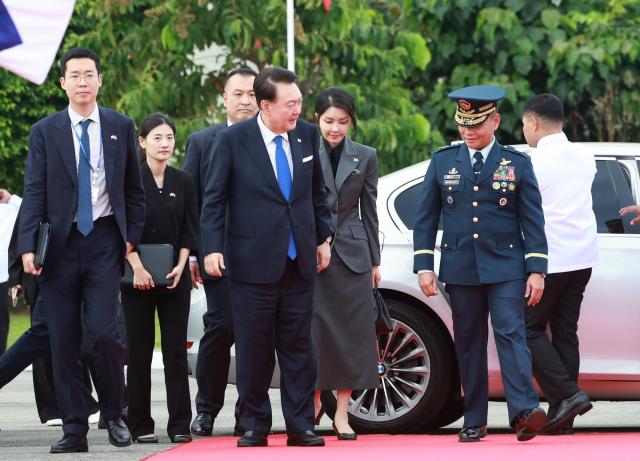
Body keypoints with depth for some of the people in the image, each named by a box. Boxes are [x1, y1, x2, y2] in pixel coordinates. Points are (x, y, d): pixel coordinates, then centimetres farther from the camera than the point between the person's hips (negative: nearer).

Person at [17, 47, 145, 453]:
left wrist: (133, 237, 3)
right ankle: (74, 429, 7)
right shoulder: (45, 131, 5)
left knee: (104, 331, -13)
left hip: (104, 241, -1)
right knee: (64, 342, 2)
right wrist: (28, 247, -9)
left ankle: (115, 415, 6)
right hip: (60, 245, 1)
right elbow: (34, 193, 1)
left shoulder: (121, 127, 8)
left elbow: (134, 188, 12)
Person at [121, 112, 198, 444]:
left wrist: (180, 266, -6)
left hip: (174, 277, 2)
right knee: (139, 351, -1)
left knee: (176, 351, 0)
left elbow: (189, 229, 7)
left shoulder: (183, 182, 8)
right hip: (138, 276, -2)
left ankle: (179, 425, 2)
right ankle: (140, 425, 3)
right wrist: (137, 266, -14)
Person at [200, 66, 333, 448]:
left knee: (298, 345, 5)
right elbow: (214, 199, -3)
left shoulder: (307, 136, 5)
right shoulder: (233, 140, -7)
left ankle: (301, 425, 9)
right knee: (254, 347, 3)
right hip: (254, 260, -3)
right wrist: (212, 248, -10)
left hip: (300, 260, 3)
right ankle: (255, 426, 11)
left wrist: (323, 238, 14)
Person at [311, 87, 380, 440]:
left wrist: (374, 260, 10)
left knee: (351, 330, 0)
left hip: (352, 253, 2)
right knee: (313, 328, -1)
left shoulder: (365, 157, 7)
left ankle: (341, 412, 4)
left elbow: (369, 210, 11)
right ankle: (314, 401, 14)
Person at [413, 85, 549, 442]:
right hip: (460, 267, 2)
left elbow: (533, 219, 3)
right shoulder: (442, 161, 8)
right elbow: (426, 217, 9)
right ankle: (474, 422, 9)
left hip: (505, 266, -2)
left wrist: (536, 269, -4)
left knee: (511, 333, -15)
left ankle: (524, 412, -25)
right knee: (469, 343, 5)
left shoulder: (517, 163, 4)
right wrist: (424, 266, 2)